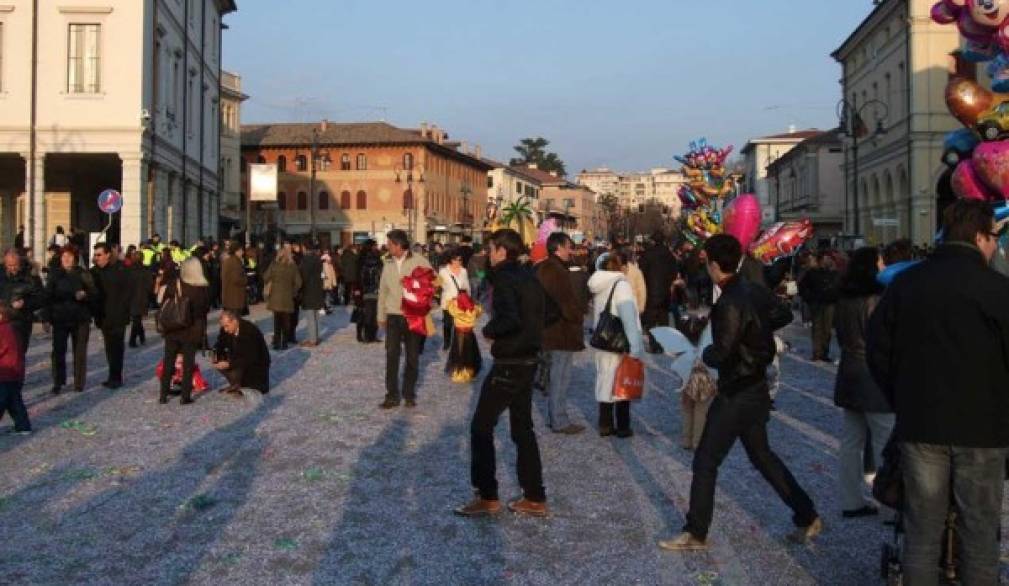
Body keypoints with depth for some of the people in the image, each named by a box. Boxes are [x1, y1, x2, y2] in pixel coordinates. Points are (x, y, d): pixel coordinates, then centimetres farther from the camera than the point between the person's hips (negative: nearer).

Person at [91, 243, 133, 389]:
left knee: (116, 348, -4)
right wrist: (95, 312, -2)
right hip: (104, 317, 5)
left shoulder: (120, 269, -7)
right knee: (110, 348, 9)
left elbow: (128, 292, -7)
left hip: (117, 317, -5)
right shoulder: (94, 271, 7)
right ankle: (114, 377, 16)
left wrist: (122, 311, -12)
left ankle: (115, 378, 0)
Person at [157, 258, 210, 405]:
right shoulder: (204, 288, -12)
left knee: (168, 363, 13)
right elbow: (206, 309, -2)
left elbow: (162, 302, -5)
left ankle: (163, 395, 17)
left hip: (173, 329, 1)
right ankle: (185, 396, 8)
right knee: (188, 363, 8)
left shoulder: (173, 285, -10)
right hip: (193, 331, -1)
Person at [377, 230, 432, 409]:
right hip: (393, 316, 3)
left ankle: (409, 394, 18)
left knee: (412, 357, 6)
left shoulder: (419, 261, -5)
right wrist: (381, 315, 14)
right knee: (391, 356, -3)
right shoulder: (388, 264, 8)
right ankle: (392, 395, 3)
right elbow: (383, 290, 14)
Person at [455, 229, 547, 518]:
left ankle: (487, 497, 6)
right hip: (528, 361, 9)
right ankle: (535, 498, 19)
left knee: (481, 427, 2)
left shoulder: (505, 279, -15)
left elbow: (509, 319, -29)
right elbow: (538, 316, 11)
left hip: (508, 365, -9)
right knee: (523, 429, 15)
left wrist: (488, 330, -12)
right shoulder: (529, 278, 10)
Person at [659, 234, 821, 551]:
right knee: (762, 456, 21)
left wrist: (706, 353, -3)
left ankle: (696, 533, 10)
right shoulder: (754, 290, 2)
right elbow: (784, 315, 19)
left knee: (705, 461, 1)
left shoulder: (730, 304, -24)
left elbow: (721, 356, -24)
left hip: (736, 396, -9)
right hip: (755, 388, 9)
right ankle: (807, 517, 28)